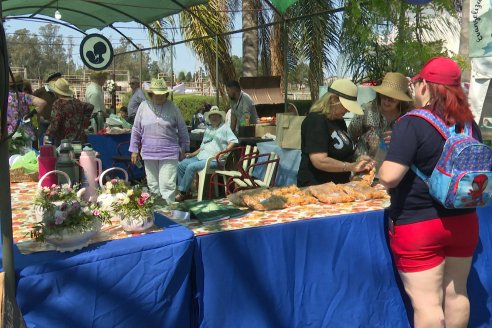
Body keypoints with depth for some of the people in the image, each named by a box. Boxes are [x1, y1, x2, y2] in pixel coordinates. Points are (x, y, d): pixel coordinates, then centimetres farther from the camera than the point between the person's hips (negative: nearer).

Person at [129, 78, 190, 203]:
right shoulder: (143, 106, 4)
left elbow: (182, 129, 8)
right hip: (149, 154, 3)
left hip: (169, 154, -2)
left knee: (167, 185, -6)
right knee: (153, 185, 11)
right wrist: (134, 150, 8)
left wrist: (184, 148, 9)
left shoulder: (172, 107, 0)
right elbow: (136, 130, 9)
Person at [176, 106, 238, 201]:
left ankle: (183, 193, -15)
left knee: (191, 167, -26)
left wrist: (222, 152, -21)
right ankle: (181, 190, 0)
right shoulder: (208, 129, 25)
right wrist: (193, 154, 12)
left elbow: (233, 141, -10)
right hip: (200, 156, 8)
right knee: (181, 165, -5)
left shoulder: (225, 127, 2)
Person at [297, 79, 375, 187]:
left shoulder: (339, 120, 11)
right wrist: (352, 167, -21)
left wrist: (358, 163, 4)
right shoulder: (315, 120, -16)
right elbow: (319, 161, -25)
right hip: (316, 187, -8)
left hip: (339, 186, 9)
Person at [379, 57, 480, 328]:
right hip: (463, 222, 7)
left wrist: (382, 177, -4)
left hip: (417, 225, -7)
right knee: (456, 294, 20)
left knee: (426, 301, 3)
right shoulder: (469, 124, 4)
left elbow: (389, 176, -26)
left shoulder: (411, 124, -17)